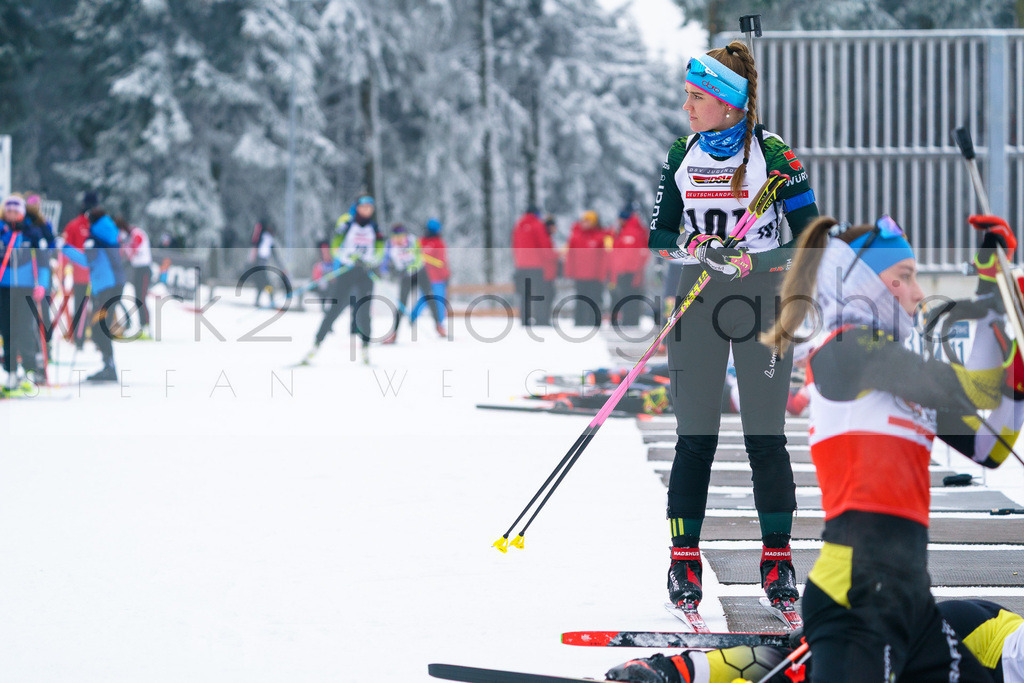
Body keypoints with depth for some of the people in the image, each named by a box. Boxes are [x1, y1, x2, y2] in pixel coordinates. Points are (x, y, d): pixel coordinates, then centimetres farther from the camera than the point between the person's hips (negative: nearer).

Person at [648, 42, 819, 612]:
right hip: (698, 300, 3)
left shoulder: (774, 155, -7)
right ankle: (685, 560, 5)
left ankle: (778, 560, 9)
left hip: (762, 302, -3)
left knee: (765, 437, -1)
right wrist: (694, 247, -14)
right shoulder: (683, 155, 6)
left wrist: (753, 263, -21)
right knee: (695, 437, 0)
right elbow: (660, 235, 7)